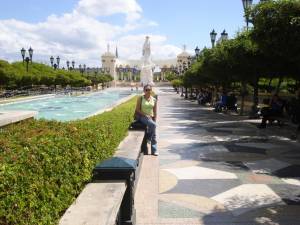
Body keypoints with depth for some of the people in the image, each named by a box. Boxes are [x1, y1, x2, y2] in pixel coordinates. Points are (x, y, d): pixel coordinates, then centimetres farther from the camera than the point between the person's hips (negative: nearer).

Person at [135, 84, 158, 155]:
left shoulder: (154, 100, 7)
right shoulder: (140, 98, -1)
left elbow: (155, 112, 9)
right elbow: (137, 110, -4)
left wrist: (154, 121, 0)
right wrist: (145, 115, -14)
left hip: (150, 117, 4)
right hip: (142, 116, -4)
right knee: (152, 125, -31)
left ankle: (154, 150, -1)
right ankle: (148, 138, -7)